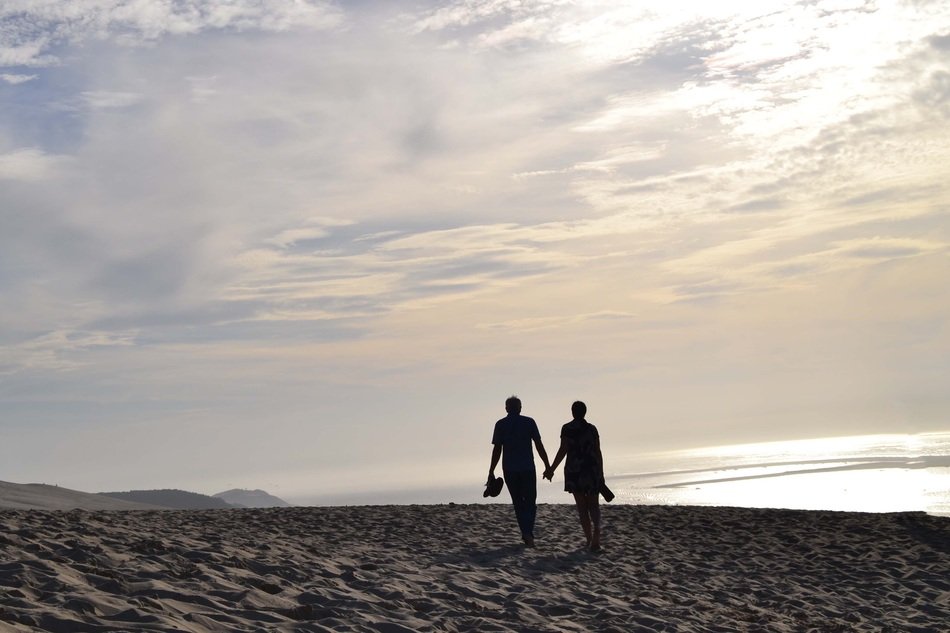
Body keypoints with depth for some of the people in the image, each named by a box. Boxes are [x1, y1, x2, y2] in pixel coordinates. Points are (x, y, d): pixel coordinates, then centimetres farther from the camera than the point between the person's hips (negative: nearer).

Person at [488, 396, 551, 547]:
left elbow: (497, 449, -3)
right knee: (530, 502, 6)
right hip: (527, 468, -1)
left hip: (509, 469, 1)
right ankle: (528, 533, -15)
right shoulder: (529, 422, -1)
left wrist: (491, 472, 1)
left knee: (518, 503, 13)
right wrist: (547, 466, 5)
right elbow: (539, 445, -2)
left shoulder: (500, 425, 0)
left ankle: (526, 534, 11)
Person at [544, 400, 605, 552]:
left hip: (574, 470, -2)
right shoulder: (592, 429, 7)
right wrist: (601, 474, 12)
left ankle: (589, 539, 2)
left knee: (582, 506, 8)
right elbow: (598, 452, 5)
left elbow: (563, 450, -10)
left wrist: (551, 469, -4)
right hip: (593, 470, 2)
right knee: (594, 505, 6)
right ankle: (595, 536, -18)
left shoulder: (567, 428, -2)